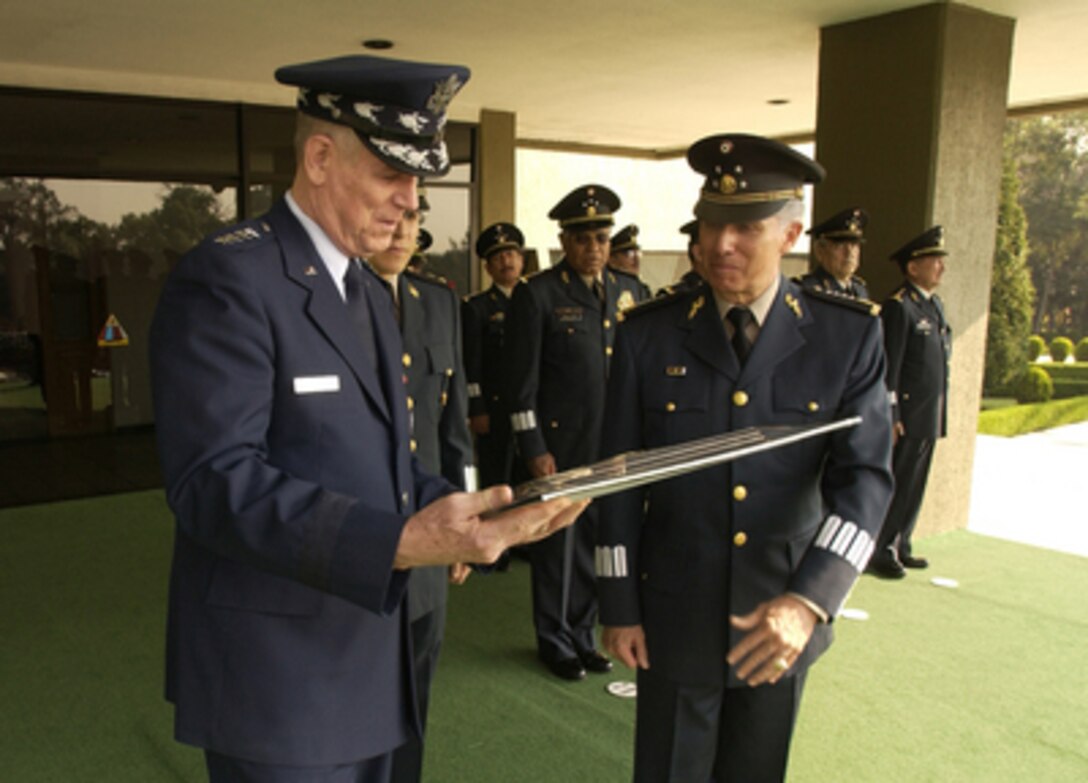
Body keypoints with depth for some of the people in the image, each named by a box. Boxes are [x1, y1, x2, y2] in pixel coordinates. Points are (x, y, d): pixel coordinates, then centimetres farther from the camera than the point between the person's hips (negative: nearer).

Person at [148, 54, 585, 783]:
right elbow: (215, 479, -25)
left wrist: (462, 513, -2)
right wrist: (397, 543, -34)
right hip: (279, 677, -8)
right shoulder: (227, 277, -16)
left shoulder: (365, 291, 12)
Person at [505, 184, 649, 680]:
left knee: (596, 542, 13)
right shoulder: (536, 294, -7)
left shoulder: (628, 291, 9)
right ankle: (555, 641, 25)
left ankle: (582, 635, 31)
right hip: (559, 446, -5)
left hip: (612, 444, 5)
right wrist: (533, 448, -11)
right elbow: (522, 379, -8)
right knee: (557, 545, 8)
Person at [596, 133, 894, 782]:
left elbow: (864, 479, -14)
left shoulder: (849, 335, -7)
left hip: (784, 623, 1)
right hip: (674, 619, 0)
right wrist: (619, 605, -2)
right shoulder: (648, 333, -7)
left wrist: (809, 601, -27)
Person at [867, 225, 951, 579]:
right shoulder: (899, 307, -13)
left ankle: (900, 546, 26)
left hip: (929, 417, 9)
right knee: (897, 485, -2)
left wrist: (940, 415, 18)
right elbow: (889, 366, -17)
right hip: (907, 415, -9)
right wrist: (891, 416, -19)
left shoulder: (935, 305, 15)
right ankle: (880, 552, 9)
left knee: (914, 485, 14)